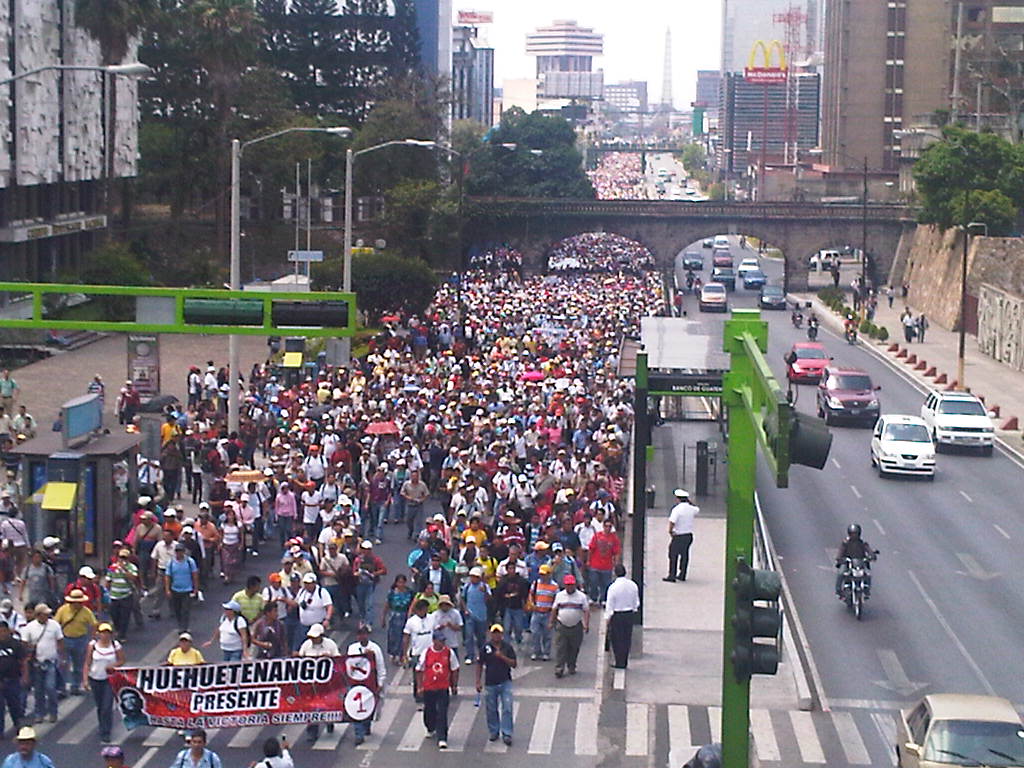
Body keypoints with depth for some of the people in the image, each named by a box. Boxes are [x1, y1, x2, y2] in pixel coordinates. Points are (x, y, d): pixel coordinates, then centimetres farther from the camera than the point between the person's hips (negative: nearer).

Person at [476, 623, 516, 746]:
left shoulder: (508, 647, 0)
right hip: (490, 684, 1)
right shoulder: (485, 647, -1)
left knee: (507, 708, -7)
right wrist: (478, 681, 1)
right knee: (491, 710, 10)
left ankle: (507, 734, -2)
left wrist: (502, 657, -18)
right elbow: (479, 665, 5)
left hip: (505, 682, -1)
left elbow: (514, 664, -3)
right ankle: (493, 732, 26)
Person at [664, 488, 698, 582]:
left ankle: (672, 575, 4)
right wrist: (689, 502, 26)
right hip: (689, 535, 6)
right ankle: (682, 575, 22)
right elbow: (697, 509, 27)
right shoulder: (691, 508, 2)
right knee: (684, 555, 16)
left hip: (678, 536, -6)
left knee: (673, 556, 3)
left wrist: (670, 531, -12)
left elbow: (672, 522, -27)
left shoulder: (676, 509, -17)